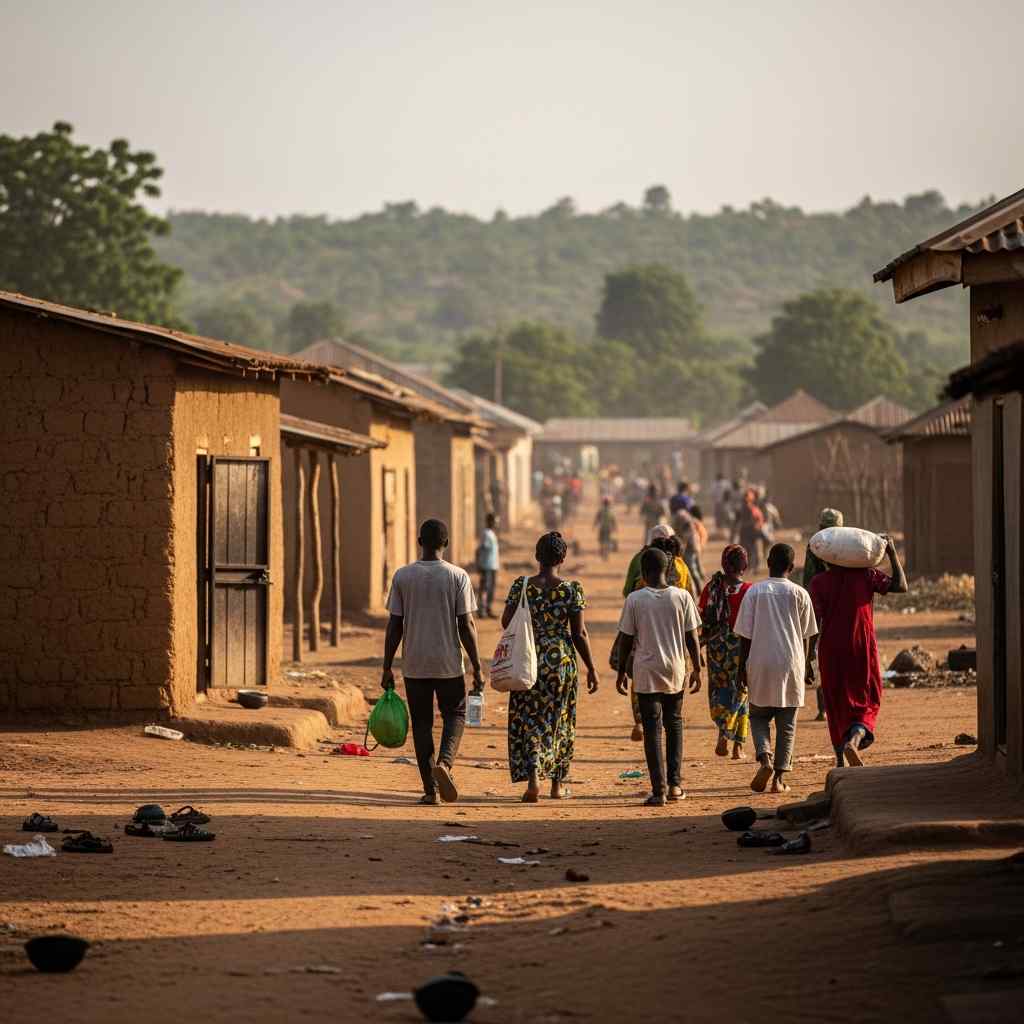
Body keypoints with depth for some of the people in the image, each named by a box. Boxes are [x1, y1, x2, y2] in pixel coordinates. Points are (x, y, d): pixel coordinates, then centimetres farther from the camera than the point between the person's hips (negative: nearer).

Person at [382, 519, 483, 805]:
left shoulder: (402, 576, -1)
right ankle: (445, 762, -11)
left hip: (414, 665, 1)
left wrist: (387, 667, 6)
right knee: (455, 715, 15)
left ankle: (430, 789, 7)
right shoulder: (458, 576, -5)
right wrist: (477, 668, -1)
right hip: (449, 663, -1)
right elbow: (466, 625, -7)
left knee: (422, 722, 9)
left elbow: (394, 626, -1)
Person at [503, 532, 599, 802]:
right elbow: (579, 633, -7)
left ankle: (533, 777, -13)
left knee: (529, 720, 7)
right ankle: (558, 784, 22)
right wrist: (591, 669, 1)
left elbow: (506, 621, -4)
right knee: (560, 720, 14)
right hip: (563, 659, 0)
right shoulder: (572, 589, -8)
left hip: (529, 659, 0)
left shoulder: (521, 586, -5)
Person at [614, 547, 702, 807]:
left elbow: (625, 639, -1)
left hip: (645, 672, -2)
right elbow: (691, 637, 0)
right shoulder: (682, 597, -3)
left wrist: (621, 672, 9)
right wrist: (697, 669, 10)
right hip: (675, 670, 2)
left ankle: (659, 790, -5)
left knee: (652, 729, 1)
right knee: (674, 723, 18)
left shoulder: (635, 599, -6)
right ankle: (674, 783, 13)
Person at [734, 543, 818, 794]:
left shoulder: (754, 592, -3)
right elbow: (805, 636, 4)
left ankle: (764, 758, -10)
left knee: (758, 716, 15)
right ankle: (780, 777, 6)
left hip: (760, 665, 0)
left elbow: (745, 635, -2)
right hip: (791, 665, 0)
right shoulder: (799, 594, -2)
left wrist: (742, 668, 5)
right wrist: (805, 665, 17)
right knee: (787, 724, 8)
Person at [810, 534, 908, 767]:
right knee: (867, 703, 7)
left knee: (836, 704, 14)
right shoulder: (866, 575, -2)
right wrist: (892, 553, 5)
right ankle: (854, 739, -23)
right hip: (862, 649, -1)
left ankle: (841, 761, 16)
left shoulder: (819, 582, -3)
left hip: (831, 651, 1)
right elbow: (901, 586, -3)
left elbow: (815, 619, -8)